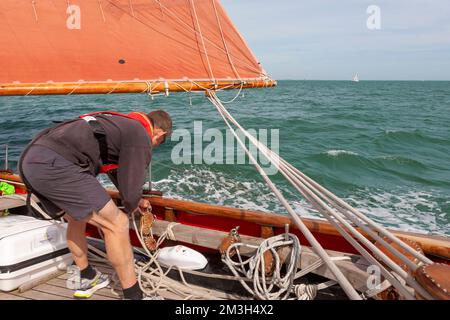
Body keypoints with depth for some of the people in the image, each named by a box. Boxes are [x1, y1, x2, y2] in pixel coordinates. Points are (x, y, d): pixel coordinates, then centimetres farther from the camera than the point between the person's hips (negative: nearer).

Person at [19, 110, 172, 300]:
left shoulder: (120, 122, 28)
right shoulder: (141, 138, 0)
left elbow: (115, 168, 42)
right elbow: (130, 190, -2)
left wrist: (138, 200, 52)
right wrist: (129, 208, 22)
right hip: (55, 165, -10)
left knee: (76, 219, 29)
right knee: (116, 224, -2)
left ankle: (88, 279, 43)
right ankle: (133, 296, 9)